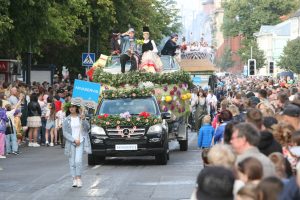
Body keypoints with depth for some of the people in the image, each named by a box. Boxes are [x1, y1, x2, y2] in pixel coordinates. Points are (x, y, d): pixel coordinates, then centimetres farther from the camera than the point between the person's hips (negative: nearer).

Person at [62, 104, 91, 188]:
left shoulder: (81, 117, 6)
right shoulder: (66, 120, 3)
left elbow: (87, 127, -3)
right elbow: (65, 133, -2)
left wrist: (83, 120, -19)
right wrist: (74, 140, -10)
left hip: (80, 141, -1)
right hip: (71, 143, 1)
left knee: (78, 160, -14)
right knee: (72, 162, 0)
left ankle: (79, 178, -7)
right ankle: (74, 180, 6)